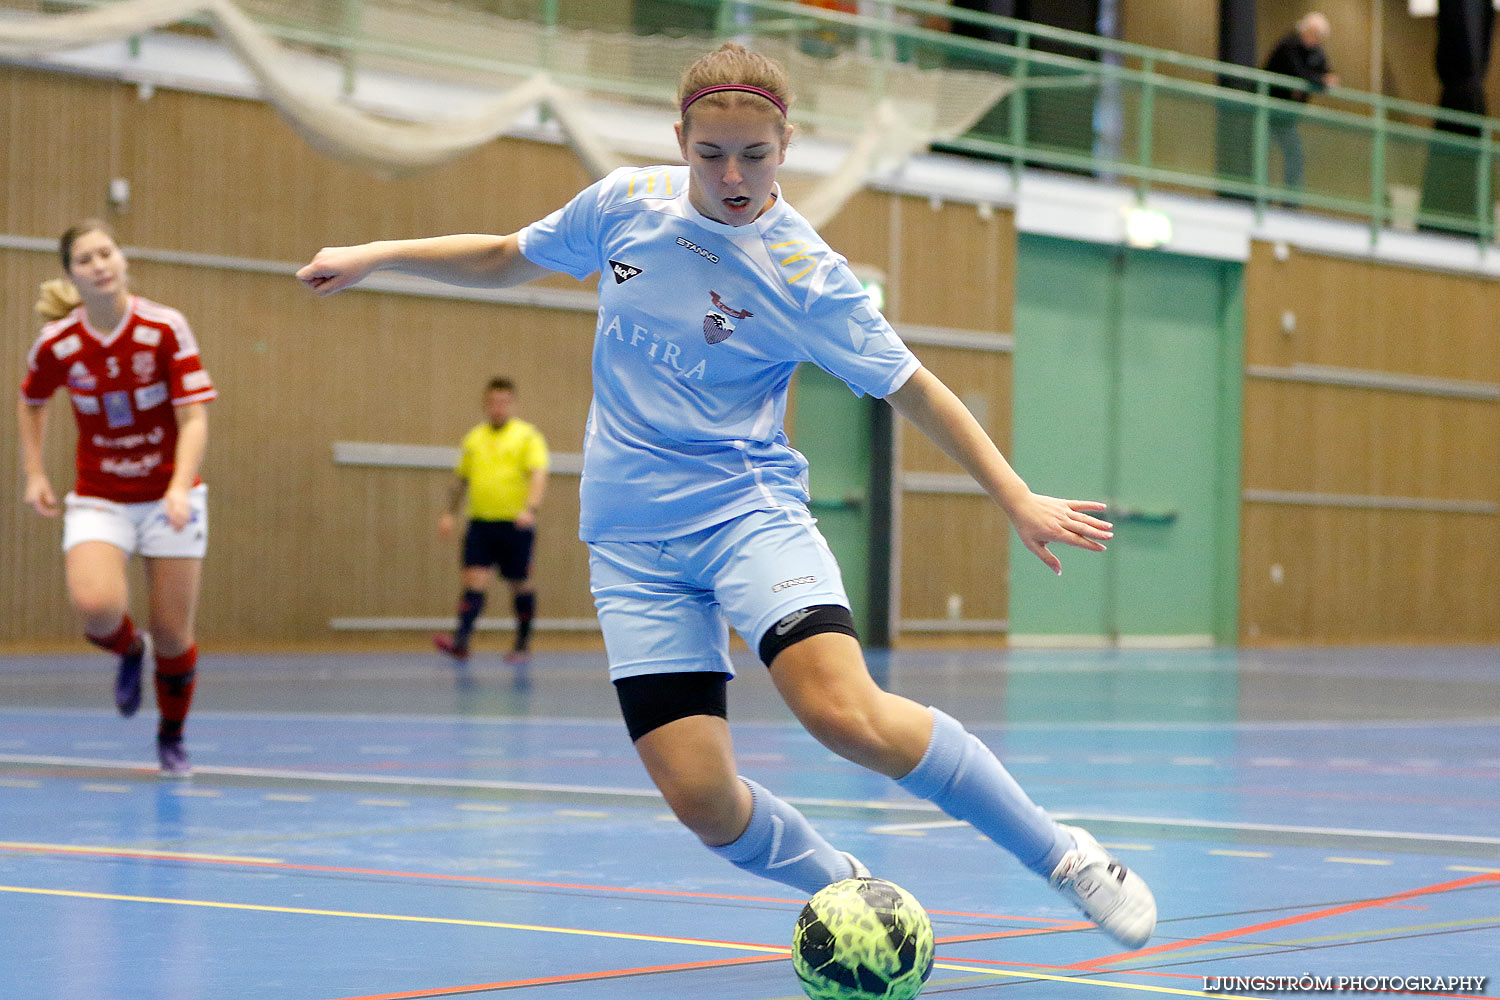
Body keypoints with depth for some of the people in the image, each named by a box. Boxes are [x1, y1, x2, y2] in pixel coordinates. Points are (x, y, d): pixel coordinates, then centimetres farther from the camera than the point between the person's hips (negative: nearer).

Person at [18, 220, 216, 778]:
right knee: (97, 606, -27)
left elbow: (194, 418, -17)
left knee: (174, 638, 0)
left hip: (169, 497, -1)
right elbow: (31, 403, 13)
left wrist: (180, 487, -32)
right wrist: (34, 474, 5)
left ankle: (171, 737, 29)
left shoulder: (166, 329, -15)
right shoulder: (56, 344, -9)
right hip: (99, 500, 1)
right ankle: (130, 650, 11)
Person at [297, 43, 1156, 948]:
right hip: (632, 540, 3)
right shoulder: (626, 203, 2)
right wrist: (376, 256, 13)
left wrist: (1018, 499, -7)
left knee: (848, 715, -29)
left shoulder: (807, 272, -8)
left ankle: (1062, 853, -12)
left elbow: (913, 388, -2)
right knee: (699, 794, -11)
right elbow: (507, 260, 20)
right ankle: (847, 888, 18)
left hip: (750, 509, -3)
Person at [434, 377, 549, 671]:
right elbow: (460, 480, 23)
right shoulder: (473, 439, 14)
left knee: (521, 585, 5)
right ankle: (461, 641, -20)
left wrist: (530, 508, -29)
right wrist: (449, 513, 15)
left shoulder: (528, 437, -1)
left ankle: (523, 645, 18)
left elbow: (539, 475, -14)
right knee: (475, 579, -10)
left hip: (516, 525, -3)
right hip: (480, 523, 3)